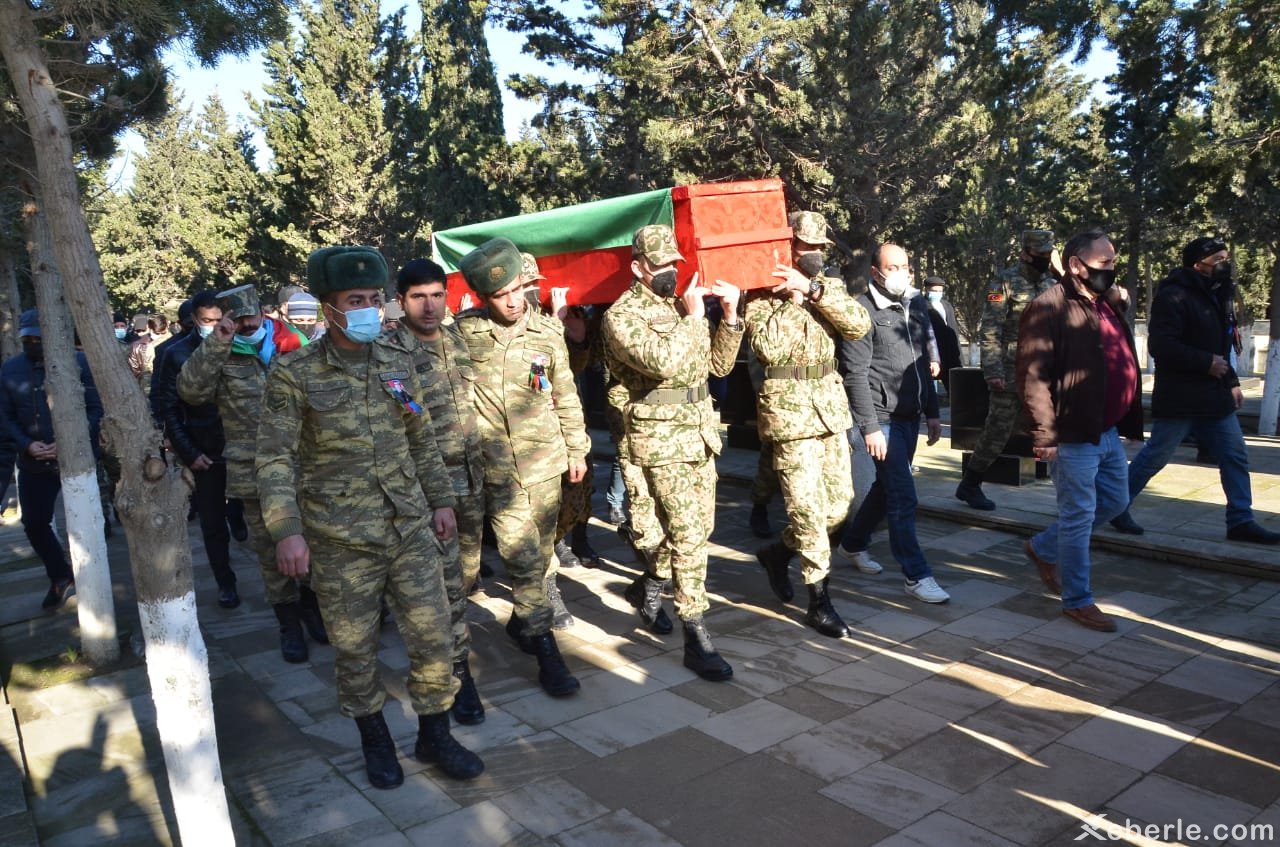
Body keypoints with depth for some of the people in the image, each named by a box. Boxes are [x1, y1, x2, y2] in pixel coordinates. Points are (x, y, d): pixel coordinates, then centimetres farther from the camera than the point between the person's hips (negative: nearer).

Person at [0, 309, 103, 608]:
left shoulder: (78, 362, -8)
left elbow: (96, 409, -11)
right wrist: (26, 444, -12)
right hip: (33, 463, 4)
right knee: (34, 524, 11)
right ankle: (60, 577, 35)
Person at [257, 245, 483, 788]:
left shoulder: (397, 365, 7)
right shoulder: (295, 374, -7)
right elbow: (275, 458, -9)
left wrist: (440, 500, 13)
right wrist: (287, 530, -18)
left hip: (411, 528, 4)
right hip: (340, 540, -3)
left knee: (433, 635, 6)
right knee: (355, 647, 10)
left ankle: (434, 735, 25)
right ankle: (375, 738, 32)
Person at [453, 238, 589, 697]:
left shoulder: (547, 330, 1)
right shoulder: (463, 331, -5)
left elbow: (565, 395, 9)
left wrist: (577, 449, 11)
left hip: (545, 460, 3)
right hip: (496, 465, -3)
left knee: (539, 554, 13)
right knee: (524, 559, -7)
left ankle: (522, 621, 35)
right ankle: (544, 647, 4)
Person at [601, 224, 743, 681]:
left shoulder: (684, 304, 12)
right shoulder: (622, 315, -10)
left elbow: (719, 364, 12)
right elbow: (662, 362, -26)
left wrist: (730, 315, 0)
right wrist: (691, 317, -15)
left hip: (700, 433, 8)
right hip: (661, 439, -8)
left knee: (698, 527, 16)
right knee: (688, 534, -9)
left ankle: (648, 584, 41)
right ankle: (696, 639, 1)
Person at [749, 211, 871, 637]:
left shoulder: (828, 287, 12)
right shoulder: (762, 292, -4)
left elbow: (860, 324, -7)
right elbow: (767, 347, -19)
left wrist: (813, 290, -16)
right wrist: (792, 298, -13)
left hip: (830, 405, 6)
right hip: (789, 408, -6)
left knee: (839, 502, 11)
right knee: (808, 506, -5)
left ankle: (779, 551, 34)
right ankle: (819, 602, 9)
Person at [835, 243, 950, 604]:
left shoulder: (917, 306, 12)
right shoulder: (863, 310, -11)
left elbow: (923, 363, 18)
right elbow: (855, 374, -14)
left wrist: (932, 412, 15)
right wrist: (870, 427, -17)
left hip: (910, 416, 8)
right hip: (882, 417, -7)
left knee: (886, 487, 17)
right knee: (903, 496, -5)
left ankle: (853, 543, 37)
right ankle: (916, 575, 4)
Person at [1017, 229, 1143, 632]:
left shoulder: (1105, 304, 13)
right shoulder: (1049, 308, -16)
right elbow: (1032, 375, -21)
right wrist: (1045, 434, -22)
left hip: (1108, 431, 9)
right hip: (1074, 436, -9)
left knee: (1114, 501, 20)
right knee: (1079, 516, 1)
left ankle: (1044, 547, 36)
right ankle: (1077, 600, 16)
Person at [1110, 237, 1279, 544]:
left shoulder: (1215, 295, 16)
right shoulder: (1174, 296, -15)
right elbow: (1161, 346, -25)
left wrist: (1231, 381, 18)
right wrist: (1207, 363, -20)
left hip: (1215, 397, 9)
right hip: (1179, 399, -9)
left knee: (1235, 456, 9)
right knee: (1155, 456, -2)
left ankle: (1241, 521, 17)